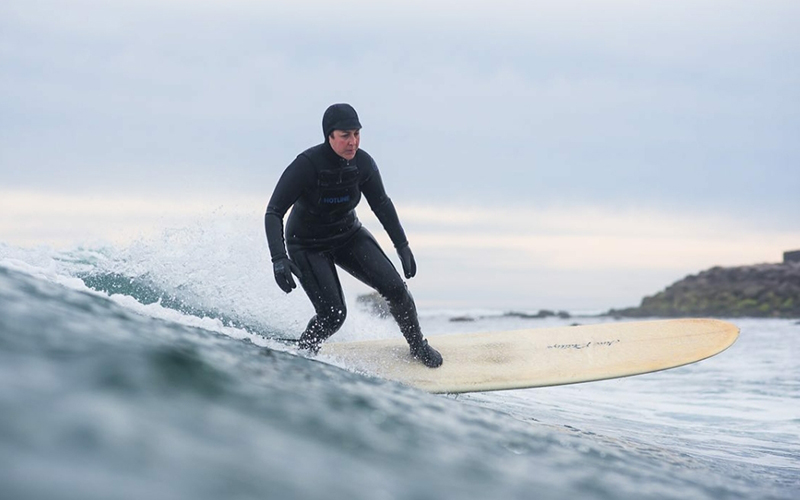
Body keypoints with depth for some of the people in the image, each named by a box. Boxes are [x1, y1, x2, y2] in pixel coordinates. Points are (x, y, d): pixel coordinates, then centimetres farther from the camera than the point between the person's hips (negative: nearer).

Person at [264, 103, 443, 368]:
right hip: (308, 244, -4)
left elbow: (381, 204, 4)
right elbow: (273, 213, -27)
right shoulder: (307, 165, -28)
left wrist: (402, 245, 5)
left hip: (349, 236, 4)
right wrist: (279, 259, -39)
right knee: (332, 314, -18)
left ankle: (418, 345, 17)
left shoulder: (362, 163, -14)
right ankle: (302, 352, 13)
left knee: (395, 288, -8)